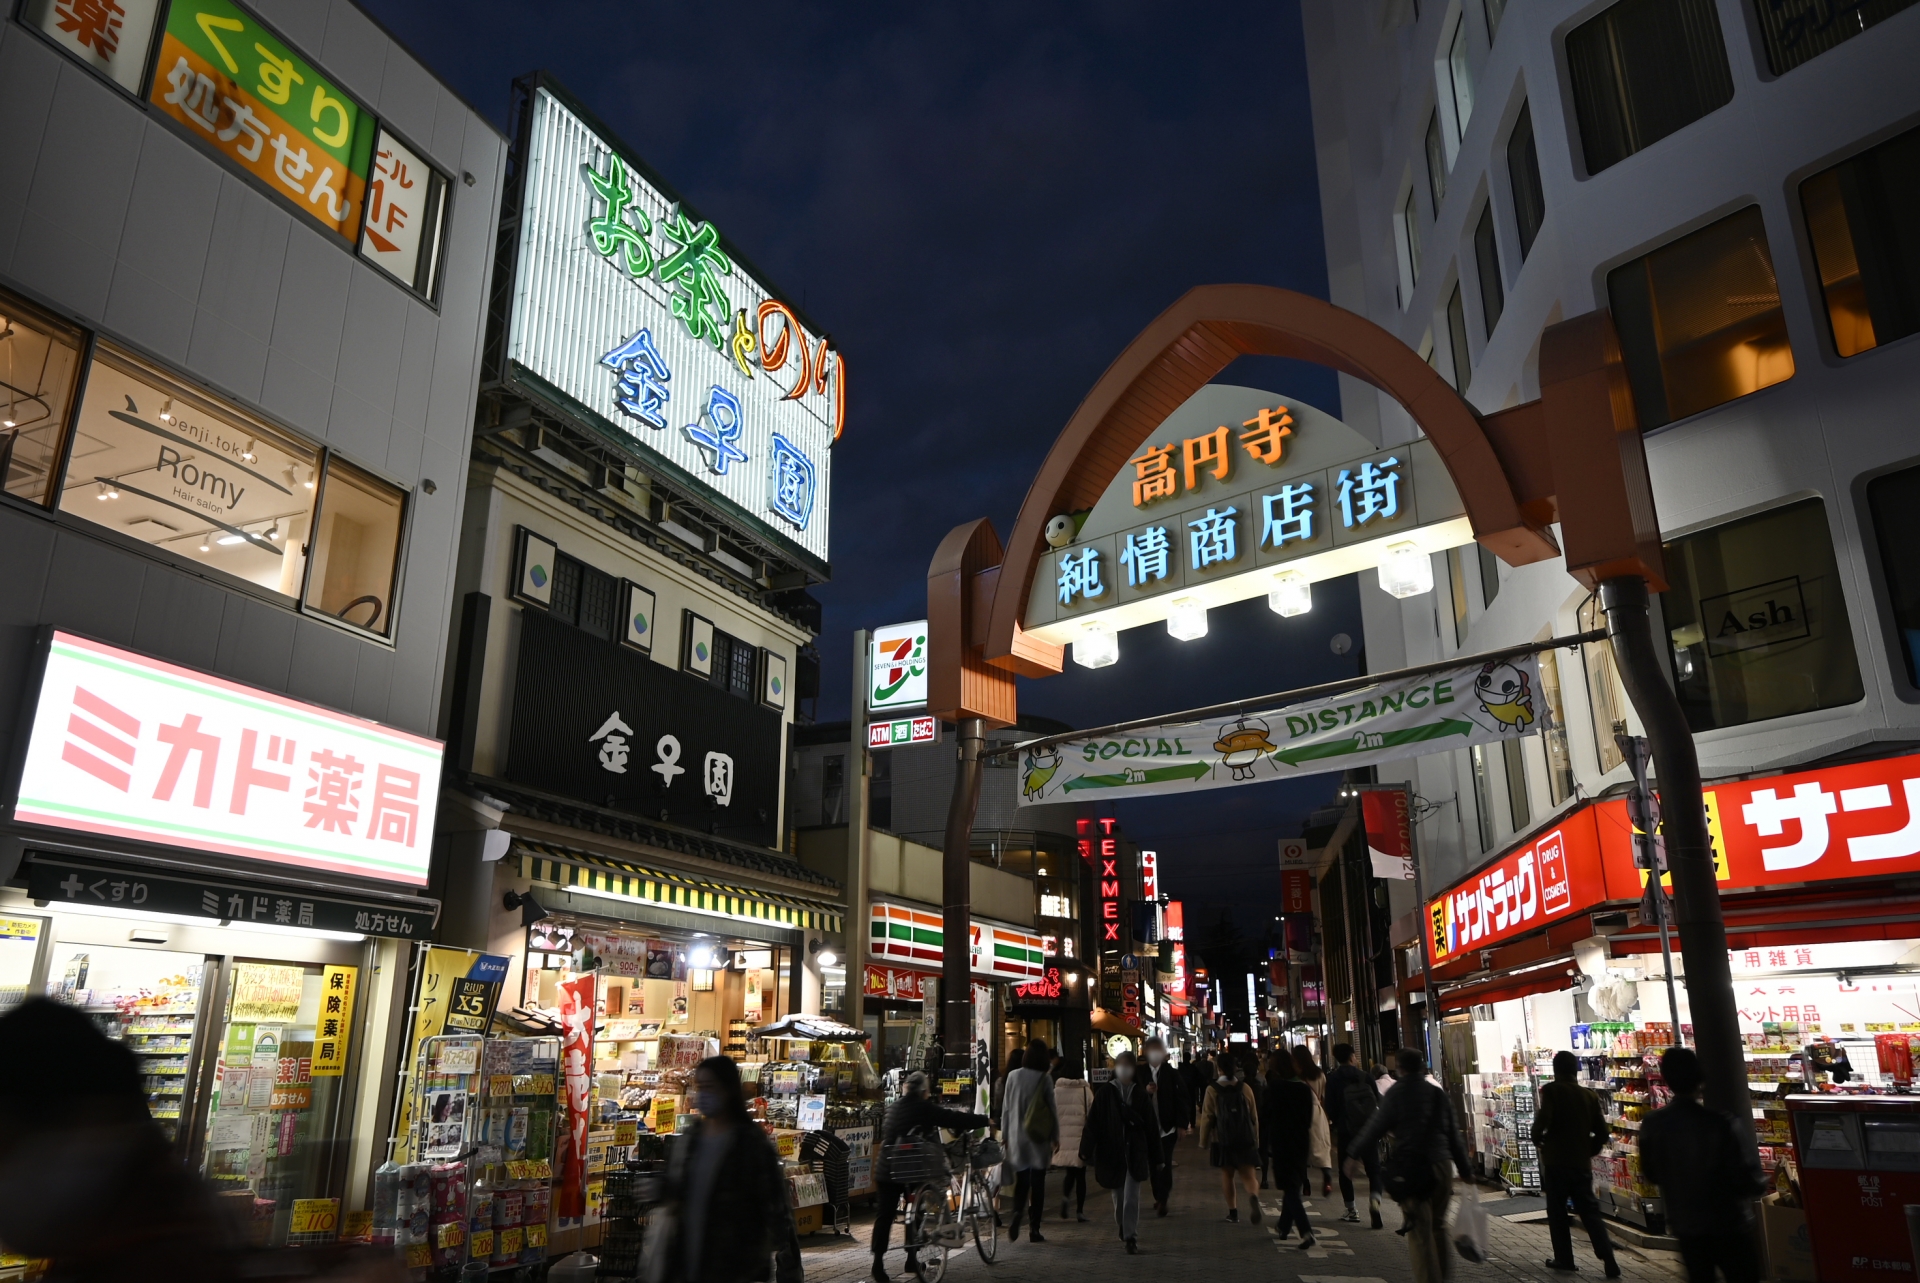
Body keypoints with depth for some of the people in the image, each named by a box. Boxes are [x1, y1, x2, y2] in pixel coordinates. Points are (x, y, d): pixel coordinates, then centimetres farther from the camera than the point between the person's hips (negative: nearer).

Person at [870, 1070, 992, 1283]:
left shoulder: (894, 1107, 9)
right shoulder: (924, 1108, -9)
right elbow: (954, 1119, -7)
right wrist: (985, 1120, 4)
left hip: (886, 1169, 4)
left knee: (885, 1215, 4)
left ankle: (878, 1261, -5)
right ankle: (911, 1259, 18)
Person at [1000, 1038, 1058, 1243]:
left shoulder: (1013, 1076, -2)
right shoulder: (1045, 1079, -8)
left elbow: (1005, 1108, 3)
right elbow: (1052, 1109, -3)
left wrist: (1005, 1134, 13)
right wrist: (1055, 1137, 7)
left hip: (1017, 1137, 2)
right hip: (1039, 1138, -2)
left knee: (1021, 1181, 11)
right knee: (1037, 1183, 7)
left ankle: (1017, 1213, -13)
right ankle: (1034, 1228, 7)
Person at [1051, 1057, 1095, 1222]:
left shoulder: (1056, 1090, 0)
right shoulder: (1085, 1090, -4)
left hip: (1063, 1138, 2)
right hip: (1081, 1137, -1)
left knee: (1068, 1172, 16)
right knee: (1080, 1174, 8)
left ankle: (1065, 1196, -9)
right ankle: (1080, 1211, 7)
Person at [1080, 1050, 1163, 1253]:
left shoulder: (1141, 1094, 0)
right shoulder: (1104, 1094, -4)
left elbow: (1151, 1127, 3)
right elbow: (1092, 1123, -6)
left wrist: (1157, 1157, 4)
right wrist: (1085, 1152, -11)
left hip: (1135, 1153, 0)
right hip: (1111, 1152, 0)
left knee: (1131, 1197, -7)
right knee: (1119, 1196, 15)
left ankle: (1131, 1236, 0)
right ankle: (1122, 1226, 39)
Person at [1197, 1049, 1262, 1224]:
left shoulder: (1212, 1090, -8)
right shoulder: (1245, 1088, -1)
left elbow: (1207, 1118, -6)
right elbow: (1254, 1116, 5)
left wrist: (1203, 1142, 5)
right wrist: (1256, 1140, 16)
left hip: (1222, 1141, -1)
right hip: (1246, 1140, 1)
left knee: (1227, 1175, 16)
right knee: (1247, 1175, 4)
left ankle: (1232, 1210, 20)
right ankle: (1253, 1196, -25)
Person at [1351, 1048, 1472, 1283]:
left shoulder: (1396, 1094, -5)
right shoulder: (1438, 1094, 10)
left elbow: (1376, 1128, -3)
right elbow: (1454, 1135, 14)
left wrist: (1354, 1149, 10)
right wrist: (1463, 1168, 22)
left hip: (1412, 1168, -5)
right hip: (1442, 1164, 5)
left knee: (1420, 1230, 0)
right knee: (1438, 1225, 19)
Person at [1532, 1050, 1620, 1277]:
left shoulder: (1551, 1090, -8)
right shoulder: (1589, 1095, 8)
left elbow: (1543, 1120, -21)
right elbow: (1601, 1132, 7)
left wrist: (1537, 1138, -2)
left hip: (1556, 1161, -4)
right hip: (1582, 1163, 4)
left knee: (1557, 1211, 8)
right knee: (1590, 1211, 10)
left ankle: (1564, 1259, 11)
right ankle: (1609, 1261, 1)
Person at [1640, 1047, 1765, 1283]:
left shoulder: (1652, 1125, -10)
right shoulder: (1719, 1124, -23)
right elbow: (1744, 1178, -17)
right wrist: (1762, 1184, 6)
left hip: (1684, 1223, 4)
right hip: (1727, 1223, -4)